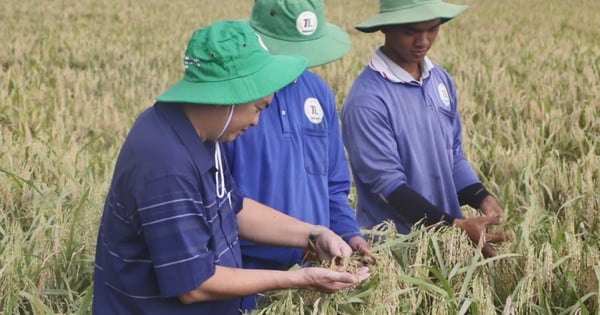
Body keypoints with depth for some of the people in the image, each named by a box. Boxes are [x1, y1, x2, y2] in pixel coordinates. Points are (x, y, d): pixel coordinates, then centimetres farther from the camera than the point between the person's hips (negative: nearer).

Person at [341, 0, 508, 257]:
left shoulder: (441, 80, 3)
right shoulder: (366, 100, -19)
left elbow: (453, 154, 10)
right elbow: (387, 184, -19)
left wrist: (482, 198, -6)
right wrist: (457, 226, -24)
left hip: (449, 236, 6)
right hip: (392, 244, -6)